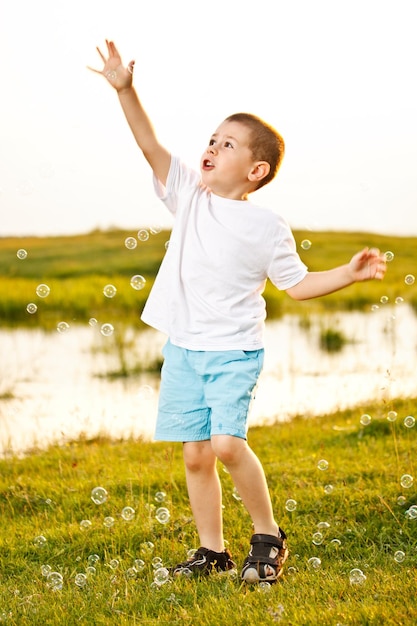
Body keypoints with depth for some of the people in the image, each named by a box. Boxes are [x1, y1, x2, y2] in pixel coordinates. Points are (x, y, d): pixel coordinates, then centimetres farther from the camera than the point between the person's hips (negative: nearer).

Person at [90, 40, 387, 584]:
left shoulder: (268, 227, -4)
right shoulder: (189, 196, 4)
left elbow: (298, 284, 5)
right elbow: (151, 146, -5)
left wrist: (349, 273, -8)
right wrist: (125, 90, -15)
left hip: (234, 351, -4)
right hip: (183, 349, 4)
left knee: (227, 443, -19)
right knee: (195, 454, 5)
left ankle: (268, 537, 1)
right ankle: (212, 550, 18)